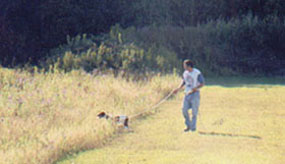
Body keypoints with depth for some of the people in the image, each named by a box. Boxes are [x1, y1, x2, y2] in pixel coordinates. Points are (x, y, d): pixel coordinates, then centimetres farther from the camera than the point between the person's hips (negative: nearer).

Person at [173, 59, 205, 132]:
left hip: (195, 93, -6)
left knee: (194, 111, -3)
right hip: (187, 93, 6)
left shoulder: (197, 73, -12)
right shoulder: (185, 73, 7)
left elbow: (202, 83, -10)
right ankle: (188, 126, 11)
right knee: (184, 110, -4)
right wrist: (178, 89, 6)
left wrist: (195, 88, -25)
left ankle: (193, 128, 5)